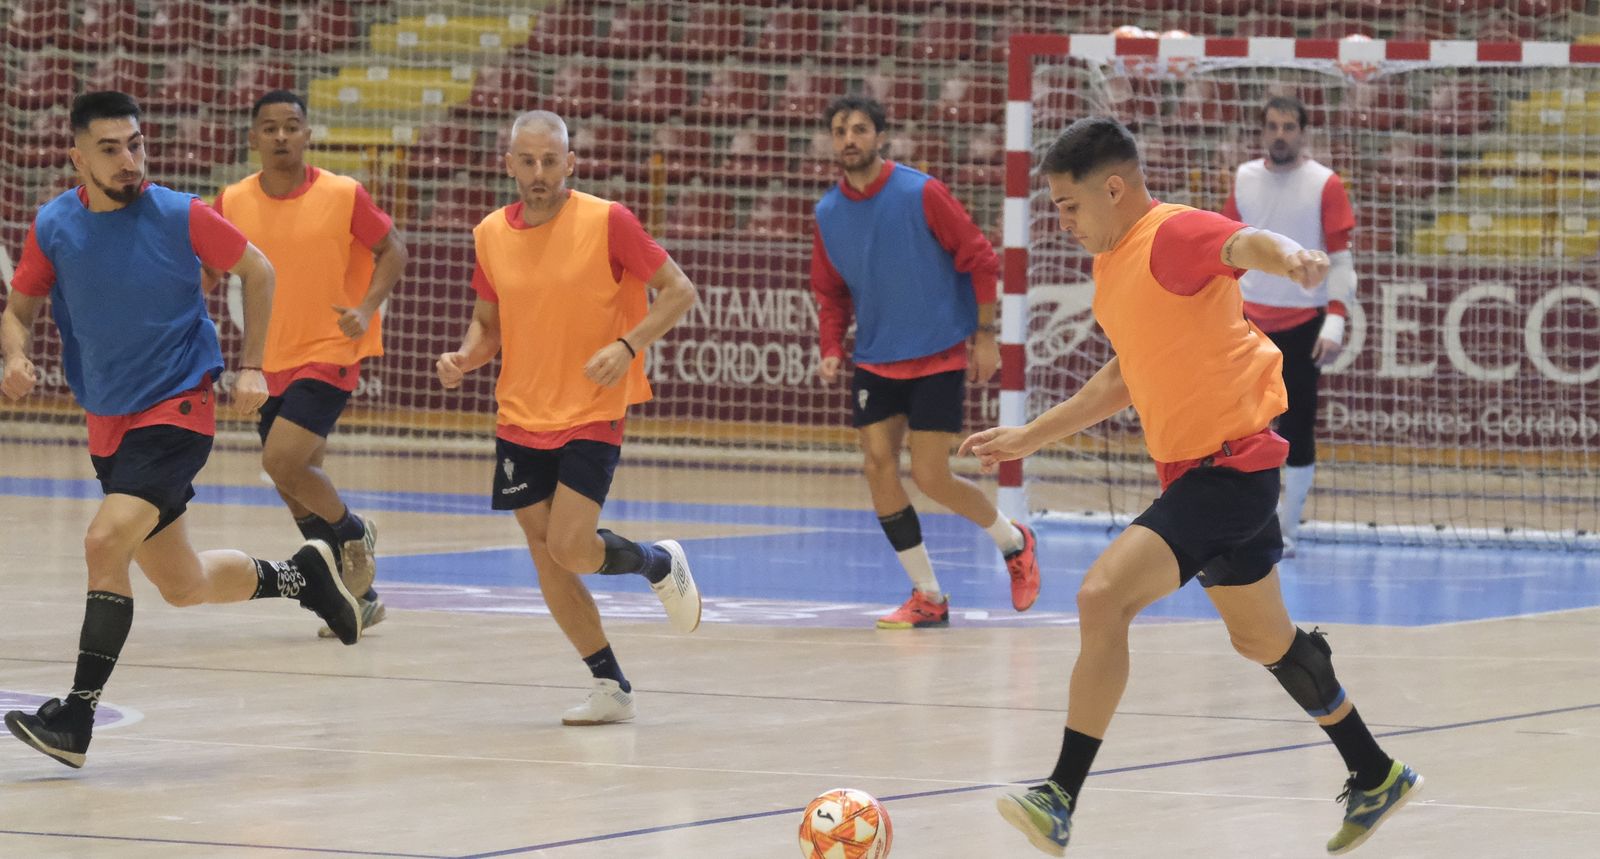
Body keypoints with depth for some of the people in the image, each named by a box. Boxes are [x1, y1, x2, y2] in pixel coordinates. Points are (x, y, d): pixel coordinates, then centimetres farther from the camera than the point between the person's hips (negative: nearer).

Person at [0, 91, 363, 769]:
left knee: (105, 544, -24)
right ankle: (300, 575, 42)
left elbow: (257, 272, 3)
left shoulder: (180, 217, -12)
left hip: (176, 413, -5)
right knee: (184, 585, 13)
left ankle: (76, 721, -19)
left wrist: (250, 367, 1)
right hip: (108, 426, 5)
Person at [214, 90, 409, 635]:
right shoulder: (233, 203, 0)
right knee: (296, 485, 10)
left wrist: (367, 309, -16)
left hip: (330, 353, -5)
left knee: (282, 461, -21)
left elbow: (392, 249, -1)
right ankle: (359, 599, 24)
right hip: (271, 362, 5)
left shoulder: (343, 196, -11)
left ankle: (354, 532, 8)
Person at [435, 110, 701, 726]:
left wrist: (627, 345, -22)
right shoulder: (491, 235, 2)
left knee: (570, 549, -17)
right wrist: (463, 359, -7)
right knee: (546, 559, 3)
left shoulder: (606, 222, -12)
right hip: (519, 418, 5)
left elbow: (679, 291, -8)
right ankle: (611, 688, 16)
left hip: (591, 415, -5)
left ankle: (660, 563, 15)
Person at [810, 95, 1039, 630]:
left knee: (931, 477, -9)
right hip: (876, 360, 5)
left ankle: (1013, 541, 21)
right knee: (878, 465, -6)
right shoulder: (828, 214, 2)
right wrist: (832, 351, -2)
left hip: (938, 356, -5)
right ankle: (927, 596, 6)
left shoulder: (921, 194, -13)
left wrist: (984, 336, -8)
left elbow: (979, 260, -8)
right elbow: (831, 292, 13)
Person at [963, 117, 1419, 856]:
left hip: (1230, 466, -11)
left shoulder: (1173, 235, -17)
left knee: (1103, 598, -21)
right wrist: (1029, 437, 30)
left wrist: (1285, 256, -63)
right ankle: (1376, 776, 39)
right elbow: (1125, 379, 27)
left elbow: (1244, 243, -40)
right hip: (1197, 468, 11)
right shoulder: (1113, 263, 13)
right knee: (1263, 639, 22)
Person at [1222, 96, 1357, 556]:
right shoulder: (1244, 179, 7)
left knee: (1297, 432, 0)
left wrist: (1335, 322, -16)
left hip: (1302, 325, -3)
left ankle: (1285, 531, 9)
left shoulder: (1325, 185, -6)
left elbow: (1339, 257, -7)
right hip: (1249, 319, 3)